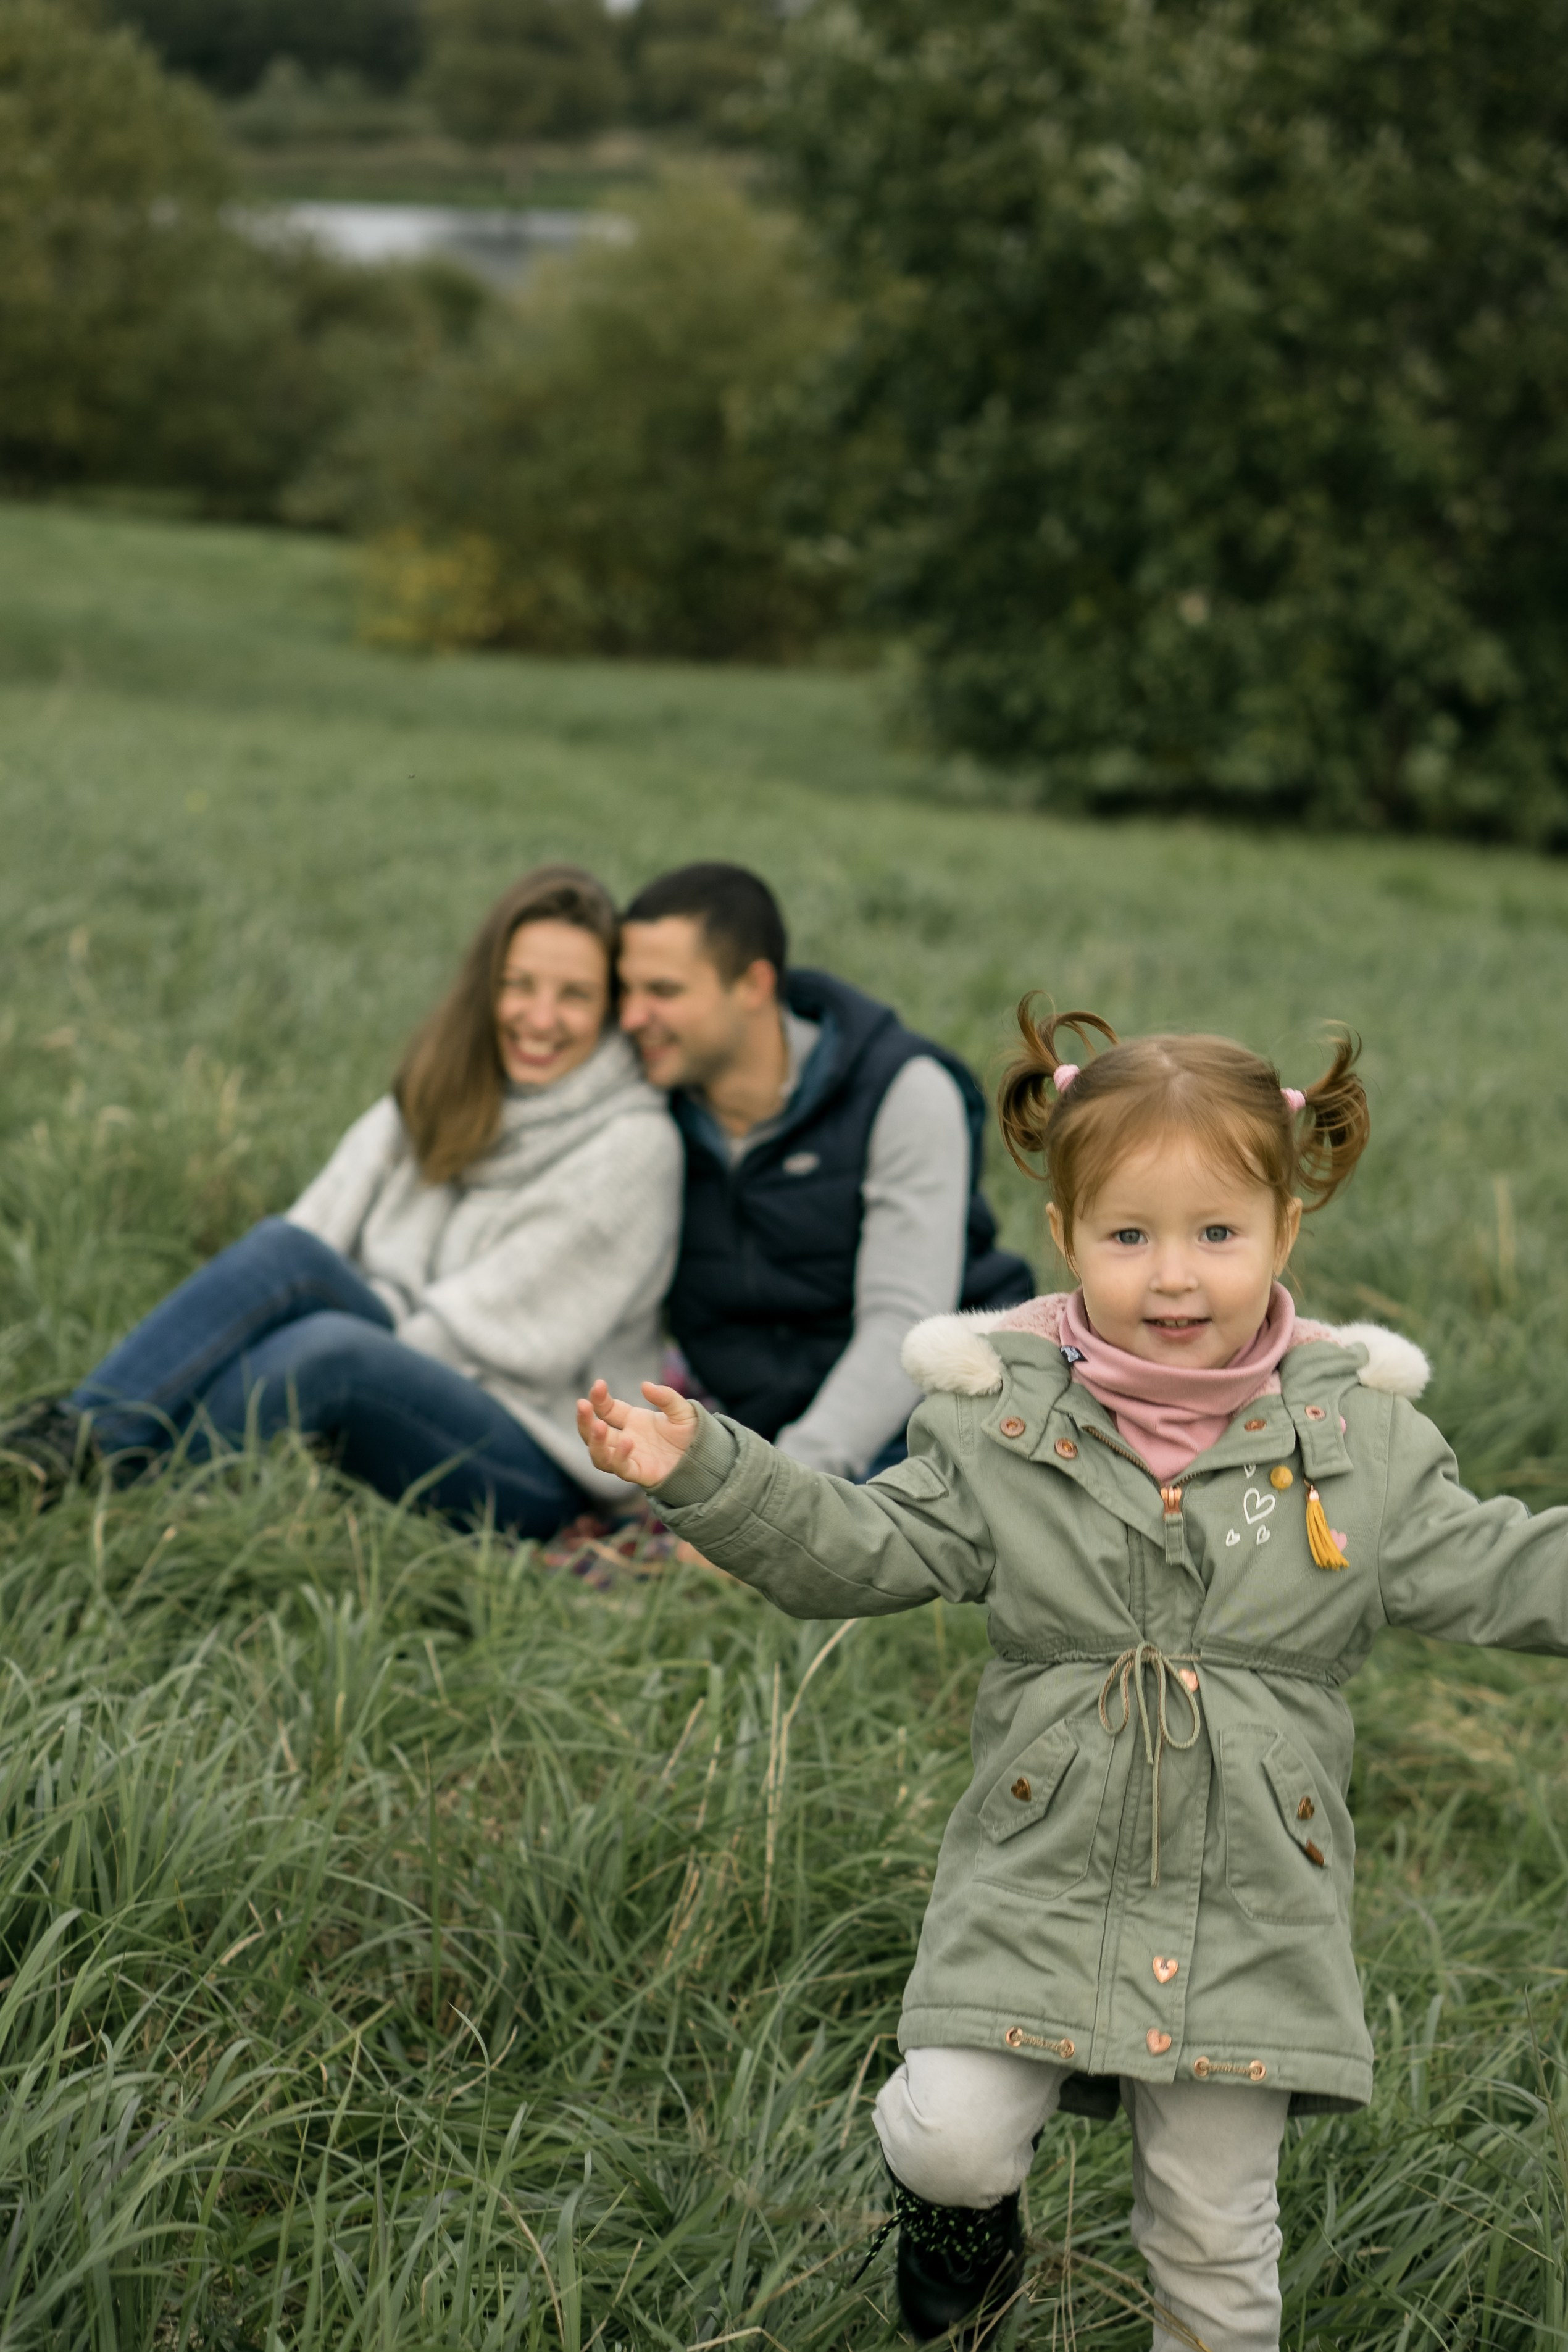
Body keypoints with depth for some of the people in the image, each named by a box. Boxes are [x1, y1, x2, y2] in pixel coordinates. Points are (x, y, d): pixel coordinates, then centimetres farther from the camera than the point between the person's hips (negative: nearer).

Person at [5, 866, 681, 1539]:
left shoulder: (632, 1147, -7)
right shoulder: (430, 1098, 11)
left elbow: (501, 1329, -12)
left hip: (536, 1472, -5)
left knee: (330, 1346, -35)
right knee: (286, 1248, -24)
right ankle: (70, 1438, -35)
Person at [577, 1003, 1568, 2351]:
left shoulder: (1358, 1437, -4)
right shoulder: (1002, 1418, -5)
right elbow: (862, 1553, -4)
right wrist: (704, 1472, -15)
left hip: (1251, 1909, 0)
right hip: (1040, 1877, 0)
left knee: (1217, 2234, 9)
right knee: (948, 2140, -12)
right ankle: (976, 2205, 25)